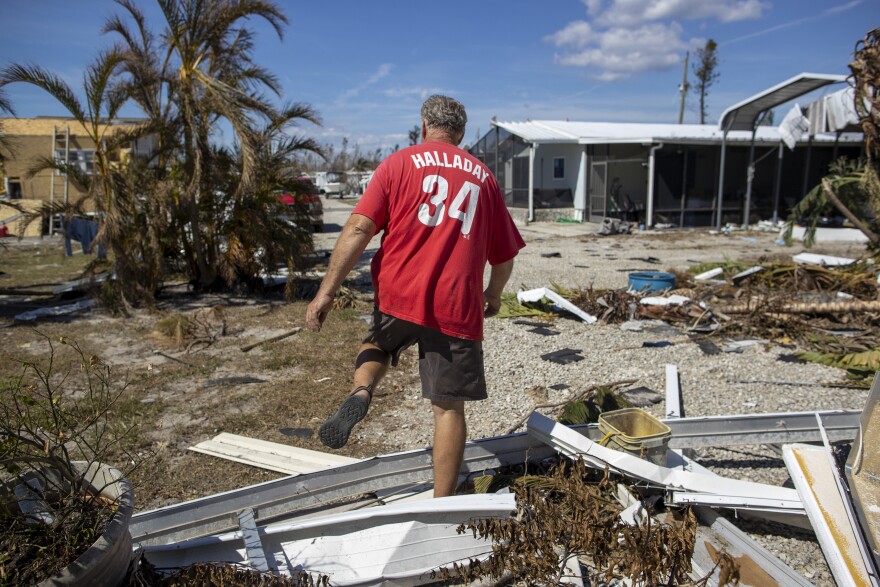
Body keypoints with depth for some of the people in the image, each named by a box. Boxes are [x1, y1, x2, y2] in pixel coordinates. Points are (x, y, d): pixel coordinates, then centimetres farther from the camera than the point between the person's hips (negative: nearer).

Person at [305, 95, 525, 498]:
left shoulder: (399, 163, 5)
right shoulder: (483, 176, 14)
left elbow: (359, 228, -7)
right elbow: (504, 255, 16)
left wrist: (326, 292, -7)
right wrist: (494, 294, 34)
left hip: (398, 295, 0)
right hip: (455, 308, 1)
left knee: (378, 343, 30)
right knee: (449, 407, 9)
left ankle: (360, 393, 1)